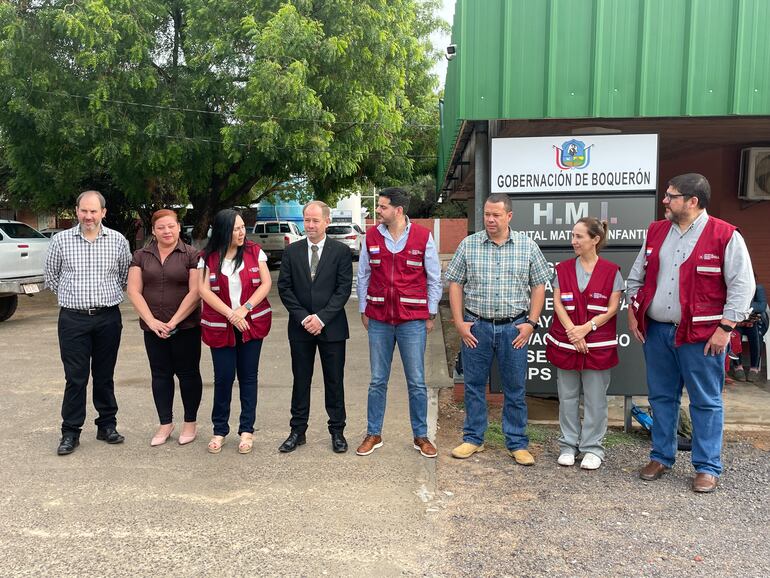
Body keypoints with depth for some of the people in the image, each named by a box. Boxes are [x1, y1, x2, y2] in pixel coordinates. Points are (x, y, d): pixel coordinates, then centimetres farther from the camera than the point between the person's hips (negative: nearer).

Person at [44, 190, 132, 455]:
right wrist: (72, 297, 11)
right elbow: (51, 276, 11)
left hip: (108, 318, 1)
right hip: (73, 319, -1)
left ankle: (107, 425, 23)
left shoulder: (118, 240, 1)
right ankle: (70, 432, 14)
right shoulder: (60, 240, 0)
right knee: (75, 378, 3)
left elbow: (125, 275, 13)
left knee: (105, 376, 11)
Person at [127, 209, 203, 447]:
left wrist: (173, 322, -14)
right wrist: (152, 321, -11)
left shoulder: (191, 255, -3)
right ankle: (165, 424, 22)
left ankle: (190, 423, 19)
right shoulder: (141, 256, 7)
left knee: (187, 373, 5)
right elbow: (134, 291, 1)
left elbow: (195, 292, -9)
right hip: (153, 327, 3)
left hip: (186, 326, -3)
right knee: (160, 374, 10)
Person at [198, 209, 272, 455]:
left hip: (252, 323, 1)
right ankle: (219, 430, 18)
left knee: (248, 376, 5)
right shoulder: (208, 257, -1)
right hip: (220, 326, 0)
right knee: (223, 377, 2)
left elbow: (266, 283, -3)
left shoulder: (254, 252, 1)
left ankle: (247, 430, 15)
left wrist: (245, 308, -15)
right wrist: (231, 314, -15)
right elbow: (204, 290, -7)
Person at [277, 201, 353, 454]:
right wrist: (304, 318, -9)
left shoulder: (341, 251, -2)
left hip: (331, 327, -2)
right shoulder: (292, 251, 5)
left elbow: (344, 288, -7)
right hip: (300, 327, 2)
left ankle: (337, 431, 19)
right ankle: (298, 431, 21)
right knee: (300, 380, 10)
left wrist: (321, 318, -15)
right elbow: (284, 288, 1)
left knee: (335, 381, 7)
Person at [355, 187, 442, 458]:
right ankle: (373, 434, 22)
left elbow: (434, 279, 3)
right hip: (379, 319, 2)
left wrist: (431, 314, 3)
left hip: (413, 320, -2)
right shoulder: (371, 237, 4)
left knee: (417, 382, 5)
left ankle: (421, 436, 19)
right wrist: (363, 311, 9)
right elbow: (363, 276, 11)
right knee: (377, 381, 9)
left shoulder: (423, 237, -3)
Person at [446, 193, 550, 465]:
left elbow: (539, 286, 5)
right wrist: (459, 322, -3)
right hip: (476, 327, 0)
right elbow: (455, 284, 3)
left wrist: (531, 323, -3)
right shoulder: (468, 245, 1)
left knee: (515, 388, 8)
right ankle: (473, 439, 24)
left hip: (514, 328, 0)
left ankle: (517, 444, 21)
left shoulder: (527, 246, 2)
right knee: (474, 385, 9)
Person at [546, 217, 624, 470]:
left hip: (598, 345, -2)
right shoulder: (563, 269, 7)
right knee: (567, 397, 10)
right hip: (566, 343, 3)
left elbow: (612, 309, -4)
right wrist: (572, 331, -12)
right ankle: (568, 445, 21)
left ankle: (592, 448, 16)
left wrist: (586, 328, -16)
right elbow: (558, 304, 1)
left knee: (595, 398, 5)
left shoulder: (611, 271, -1)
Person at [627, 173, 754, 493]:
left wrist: (725, 328, -12)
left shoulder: (725, 236, -8)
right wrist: (633, 313, 10)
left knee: (706, 402, 4)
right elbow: (636, 276, 16)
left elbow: (742, 286, -9)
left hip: (701, 335, -5)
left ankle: (707, 467, 17)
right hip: (655, 331, 5)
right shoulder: (656, 231, 8)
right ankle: (661, 457, 28)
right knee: (661, 397, 14)